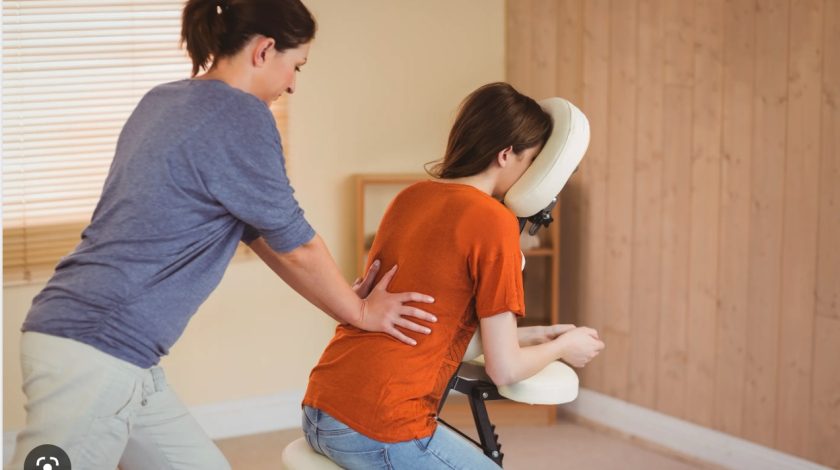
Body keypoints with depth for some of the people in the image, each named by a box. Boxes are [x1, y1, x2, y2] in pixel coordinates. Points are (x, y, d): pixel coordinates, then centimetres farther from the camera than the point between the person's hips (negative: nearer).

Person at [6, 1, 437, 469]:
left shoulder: (164, 102, 14)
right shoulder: (241, 115, -12)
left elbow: (256, 224, 22)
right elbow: (295, 245, -3)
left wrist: (343, 295, 25)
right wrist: (360, 312, 13)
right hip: (95, 352, -9)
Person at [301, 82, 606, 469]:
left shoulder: (410, 197, 11)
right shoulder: (493, 222, -11)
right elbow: (504, 369, -9)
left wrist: (531, 335, 24)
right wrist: (561, 347, 11)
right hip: (381, 434, -8)